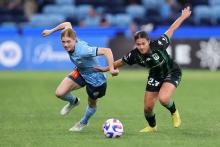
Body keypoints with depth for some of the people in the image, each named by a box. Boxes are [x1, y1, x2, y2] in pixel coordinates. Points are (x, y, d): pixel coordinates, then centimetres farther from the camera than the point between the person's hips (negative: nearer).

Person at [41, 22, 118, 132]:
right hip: (80, 72, 6)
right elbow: (67, 24, -2)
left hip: (95, 79, -6)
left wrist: (111, 69, -50)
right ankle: (74, 102, 25)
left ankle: (83, 122, 54)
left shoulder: (83, 50, -42)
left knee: (92, 104, 21)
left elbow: (106, 51, -46)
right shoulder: (69, 39, -21)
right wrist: (51, 31, 6)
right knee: (59, 93, -10)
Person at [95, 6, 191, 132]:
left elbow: (171, 30, -19)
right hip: (155, 76, 4)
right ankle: (152, 126, 37)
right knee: (148, 107, 3)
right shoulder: (134, 55, -23)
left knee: (163, 99, -30)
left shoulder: (158, 45, -32)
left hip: (172, 73, -4)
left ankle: (174, 112, 5)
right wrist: (106, 69, 5)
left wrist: (183, 17, -14)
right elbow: (121, 62, -3)